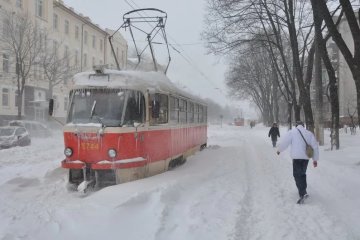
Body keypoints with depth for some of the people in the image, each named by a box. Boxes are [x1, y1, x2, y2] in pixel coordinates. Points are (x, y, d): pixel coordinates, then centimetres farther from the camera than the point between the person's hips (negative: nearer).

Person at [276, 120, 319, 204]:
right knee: (302, 174, 21)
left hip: (296, 157, -5)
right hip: (306, 157, 5)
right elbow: (315, 146, 9)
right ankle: (302, 190, 30)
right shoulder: (309, 133, 10)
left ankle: (303, 193, -14)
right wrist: (315, 159, 15)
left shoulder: (292, 132, -2)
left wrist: (279, 150, 13)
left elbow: (284, 142, -6)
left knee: (297, 175, -2)